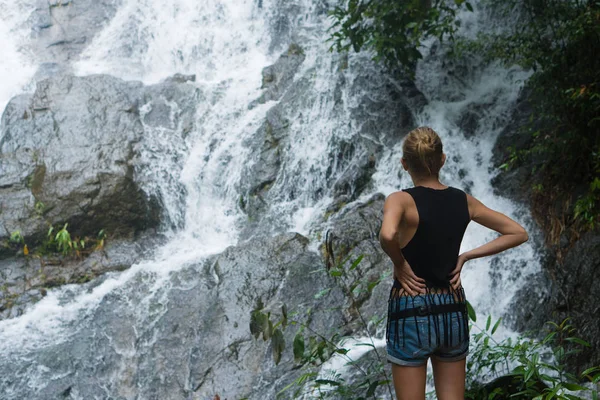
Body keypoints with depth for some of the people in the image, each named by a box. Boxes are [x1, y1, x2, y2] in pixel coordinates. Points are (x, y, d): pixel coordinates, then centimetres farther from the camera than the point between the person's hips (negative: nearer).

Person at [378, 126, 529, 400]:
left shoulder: (402, 200, -13)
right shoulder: (464, 201, 3)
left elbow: (387, 236, -36)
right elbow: (519, 234, 9)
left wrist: (400, 264, -15)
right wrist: (465, 257, 5)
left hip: (412, 314, -5)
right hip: (453, 312, 5)